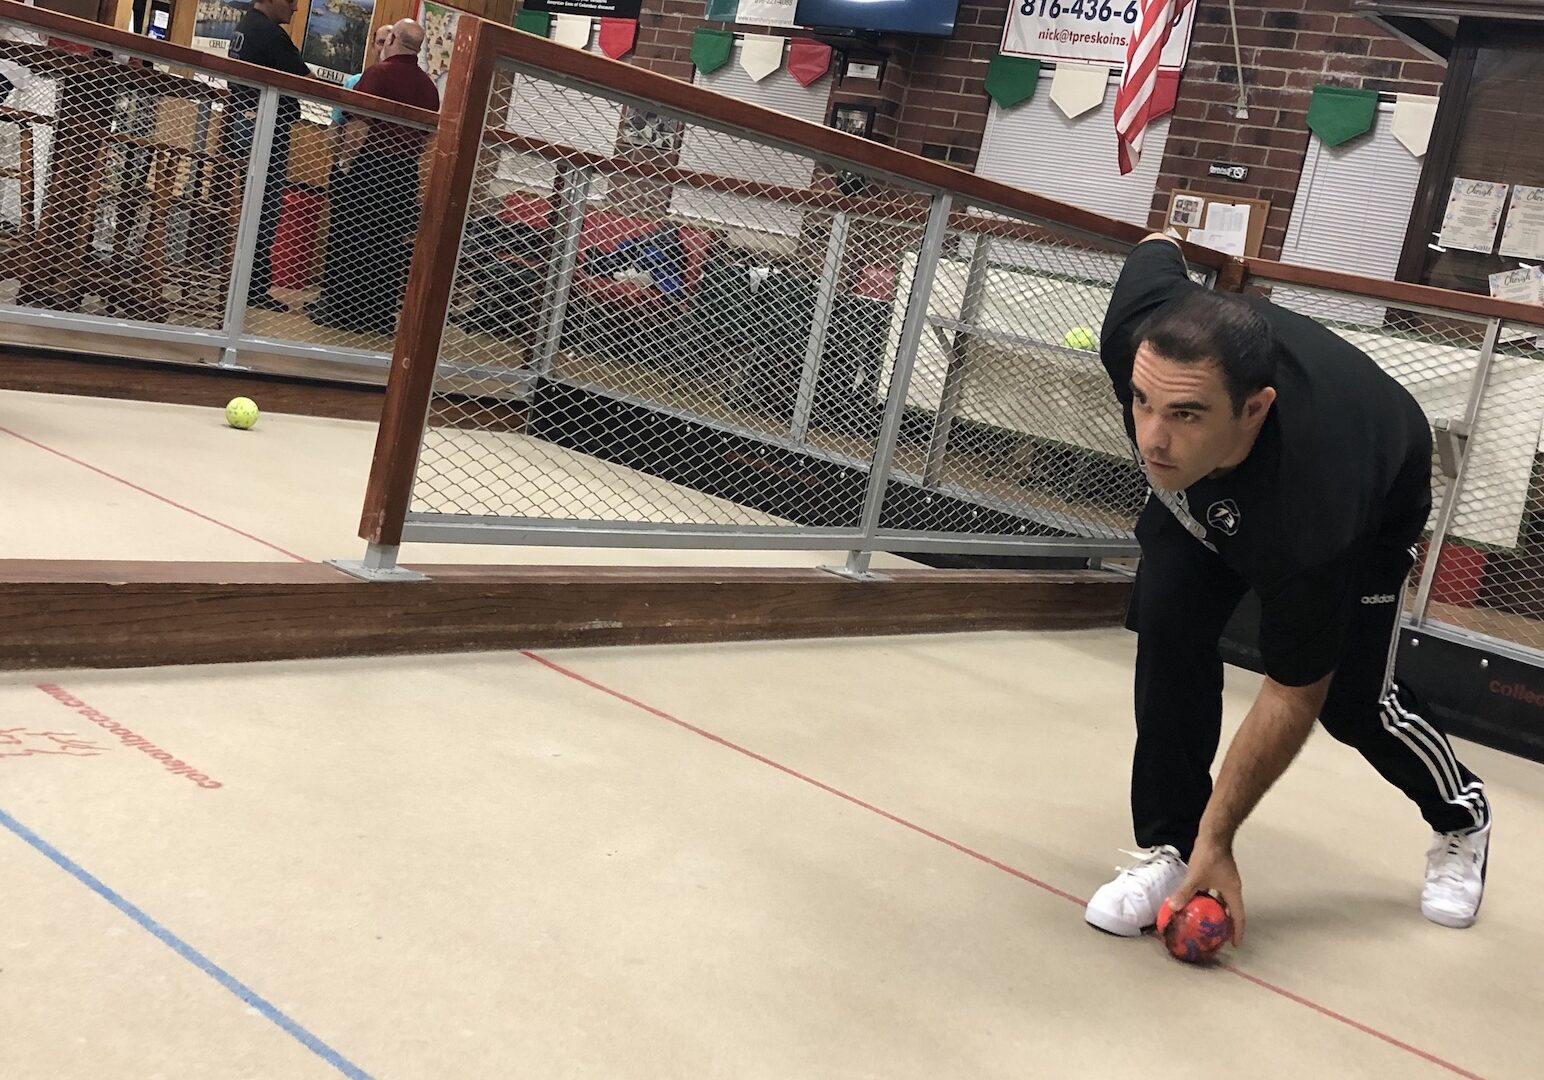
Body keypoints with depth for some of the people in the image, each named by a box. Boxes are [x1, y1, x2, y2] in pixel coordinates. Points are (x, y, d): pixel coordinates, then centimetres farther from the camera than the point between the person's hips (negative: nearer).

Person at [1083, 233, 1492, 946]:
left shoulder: (1309, 519, -48)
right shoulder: (1138, 332, -40)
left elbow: (1293, 694, -33)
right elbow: (1158, 248, -13)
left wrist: (1218, 838, -28)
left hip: (1374, 501, -4)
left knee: (1349, 698, 1)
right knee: (1168, 622, -18)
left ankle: (1462, 819, 35)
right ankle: (1168, 846, -4)